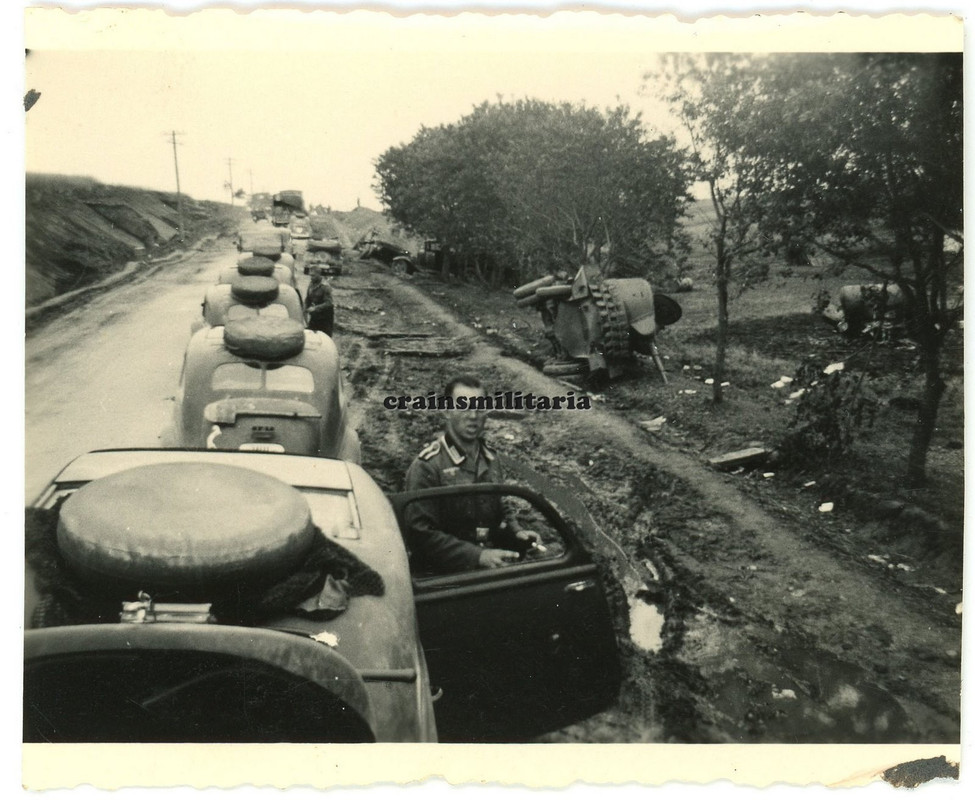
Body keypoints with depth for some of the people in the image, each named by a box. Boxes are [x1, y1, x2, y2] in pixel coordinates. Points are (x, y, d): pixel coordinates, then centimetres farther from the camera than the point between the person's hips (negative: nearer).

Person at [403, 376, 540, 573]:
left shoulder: (491, 460, 14)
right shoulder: (427, 466, -9)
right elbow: (421, 534, -15)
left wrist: (516, 532, 7)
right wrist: (478, 556, -21)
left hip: (492, 566, 6)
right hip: (443, 576, -6)